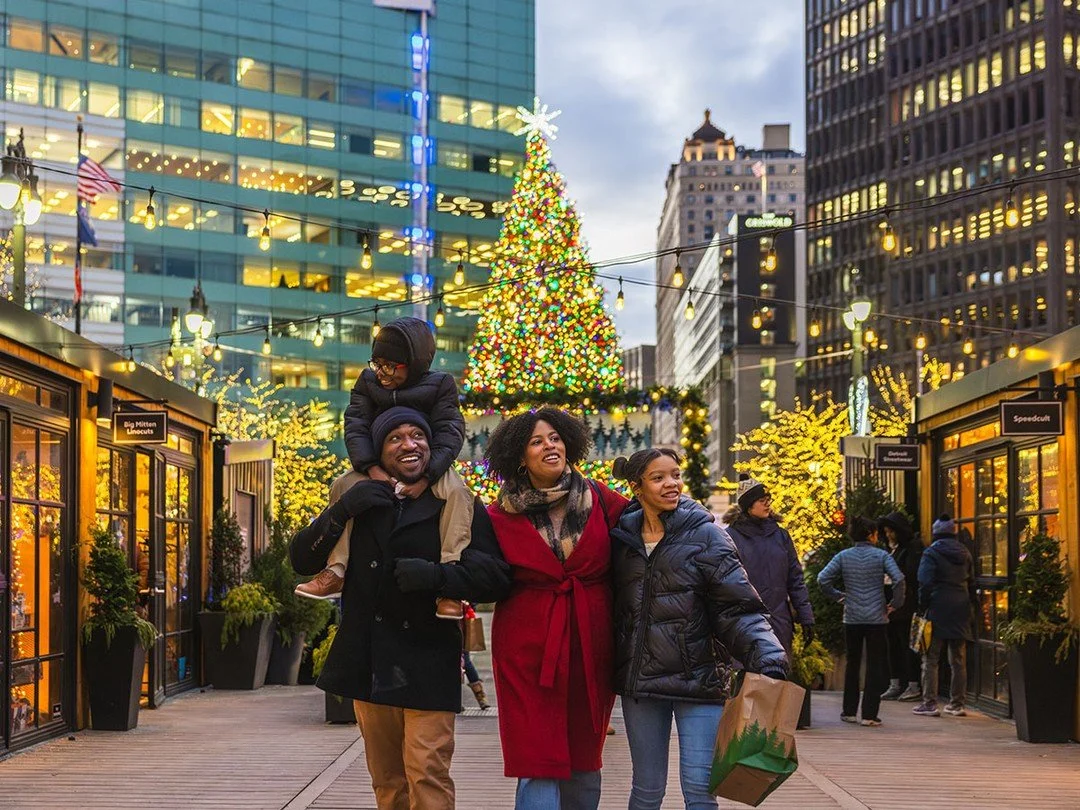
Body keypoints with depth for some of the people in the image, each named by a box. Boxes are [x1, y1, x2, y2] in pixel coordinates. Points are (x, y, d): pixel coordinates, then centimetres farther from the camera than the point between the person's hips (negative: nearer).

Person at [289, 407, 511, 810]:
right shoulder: (359, 502, 12)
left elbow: (496, 577, -8)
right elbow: (302, 559, 7)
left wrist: (436, 575, -25)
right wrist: (341, 511, -9)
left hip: (428, 666, -4)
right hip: (369, 665, 4)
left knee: (427, 774, -14)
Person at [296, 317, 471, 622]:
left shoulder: (440, 385, -7)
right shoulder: (368, 382, 1)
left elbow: (449, 435, -16)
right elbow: (356, 427, -9)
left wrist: (426, 477, -33)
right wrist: (373, 469, -28)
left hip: (430, 467, -3)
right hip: (380, 465, 3)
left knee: (457, 491, -33)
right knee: (343, 487, -23)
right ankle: (335, 571, -25)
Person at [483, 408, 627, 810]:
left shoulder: (600, 501, 1)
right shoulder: (502, 516, -1)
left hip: (590, 648, 2)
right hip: (529, 651, -2)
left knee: (584, 762, 12)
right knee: (538, 765, -6)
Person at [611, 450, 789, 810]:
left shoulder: (705, 535, -5)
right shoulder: (621, 538, 4)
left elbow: (739, 608, -10)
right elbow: (613, 608, 9)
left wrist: (769, 662, -23)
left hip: (698, 681, -3)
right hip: (640, 684, 3)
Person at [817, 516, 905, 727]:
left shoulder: (843, 556, 3)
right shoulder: (881, 555, -4)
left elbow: (823, 579, -6)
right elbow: (898, 579, -16)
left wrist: (838, 596, 6)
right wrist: (895, 603, -4)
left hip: (852, 618, 3)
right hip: (876, 618, -2)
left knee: (852, 664, 16)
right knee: (875, 666, 3)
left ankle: (850, 711, 19)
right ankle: (869, 714, -1)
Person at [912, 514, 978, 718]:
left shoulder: (931, 554, -6)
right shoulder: (965, 554, 11)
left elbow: (925, 585, -11)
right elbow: (971, 584, 14)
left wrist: (922, 610, -6)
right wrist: (973, 608, 17)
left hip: (938, 610, -5)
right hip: (961, 612, 5)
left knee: (930, 659, 0)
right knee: (958, 660, 10)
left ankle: (930, 703, -4)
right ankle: (957, 703, 11)